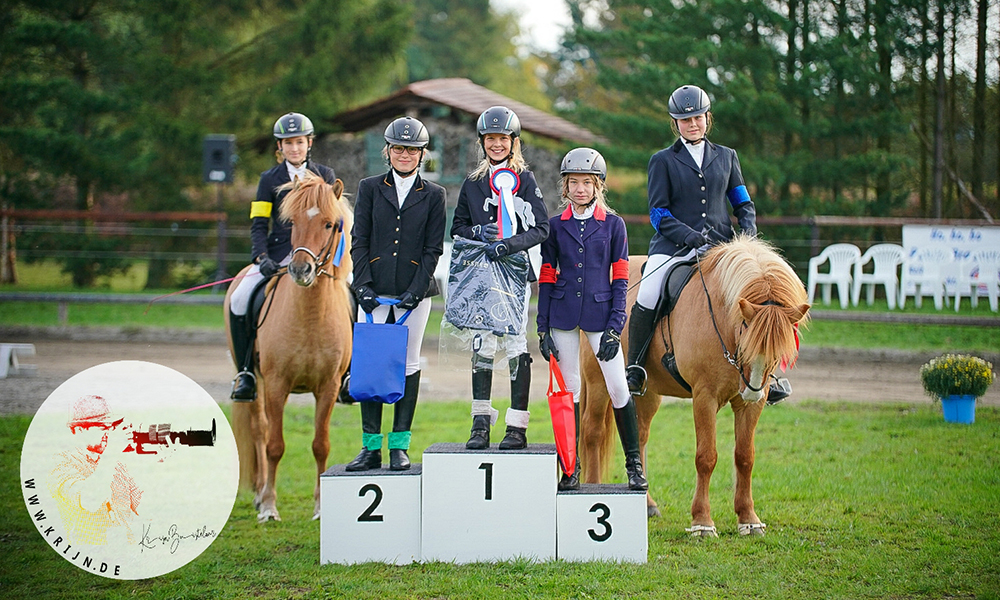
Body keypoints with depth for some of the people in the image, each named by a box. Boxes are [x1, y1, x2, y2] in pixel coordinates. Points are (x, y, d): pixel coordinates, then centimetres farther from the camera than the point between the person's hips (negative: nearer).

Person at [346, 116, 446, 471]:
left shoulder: (433, 195, 6)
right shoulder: (370, 189, 8)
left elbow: (433, 249, 2)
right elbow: (359, 242, 4)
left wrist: (415, 290, -9)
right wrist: (364, 285, -7)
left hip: (415, 292, 0)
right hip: (375, 293, 1)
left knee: (408, 365, 2)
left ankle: (399, 446, 7)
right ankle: (371, 447, 2)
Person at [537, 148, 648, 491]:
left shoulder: (613, 224, 2)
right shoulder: (556, 226, 6)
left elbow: (620, 279, 1)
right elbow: (546, 278, 7)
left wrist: (615, 327, -7)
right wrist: (543, 329, 1)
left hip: (599, 313, -1)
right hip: (563, 314, 1)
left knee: (618, 388, -5)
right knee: (569, 389, 4)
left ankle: (634, 463, 6)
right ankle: (571, 468, 11)